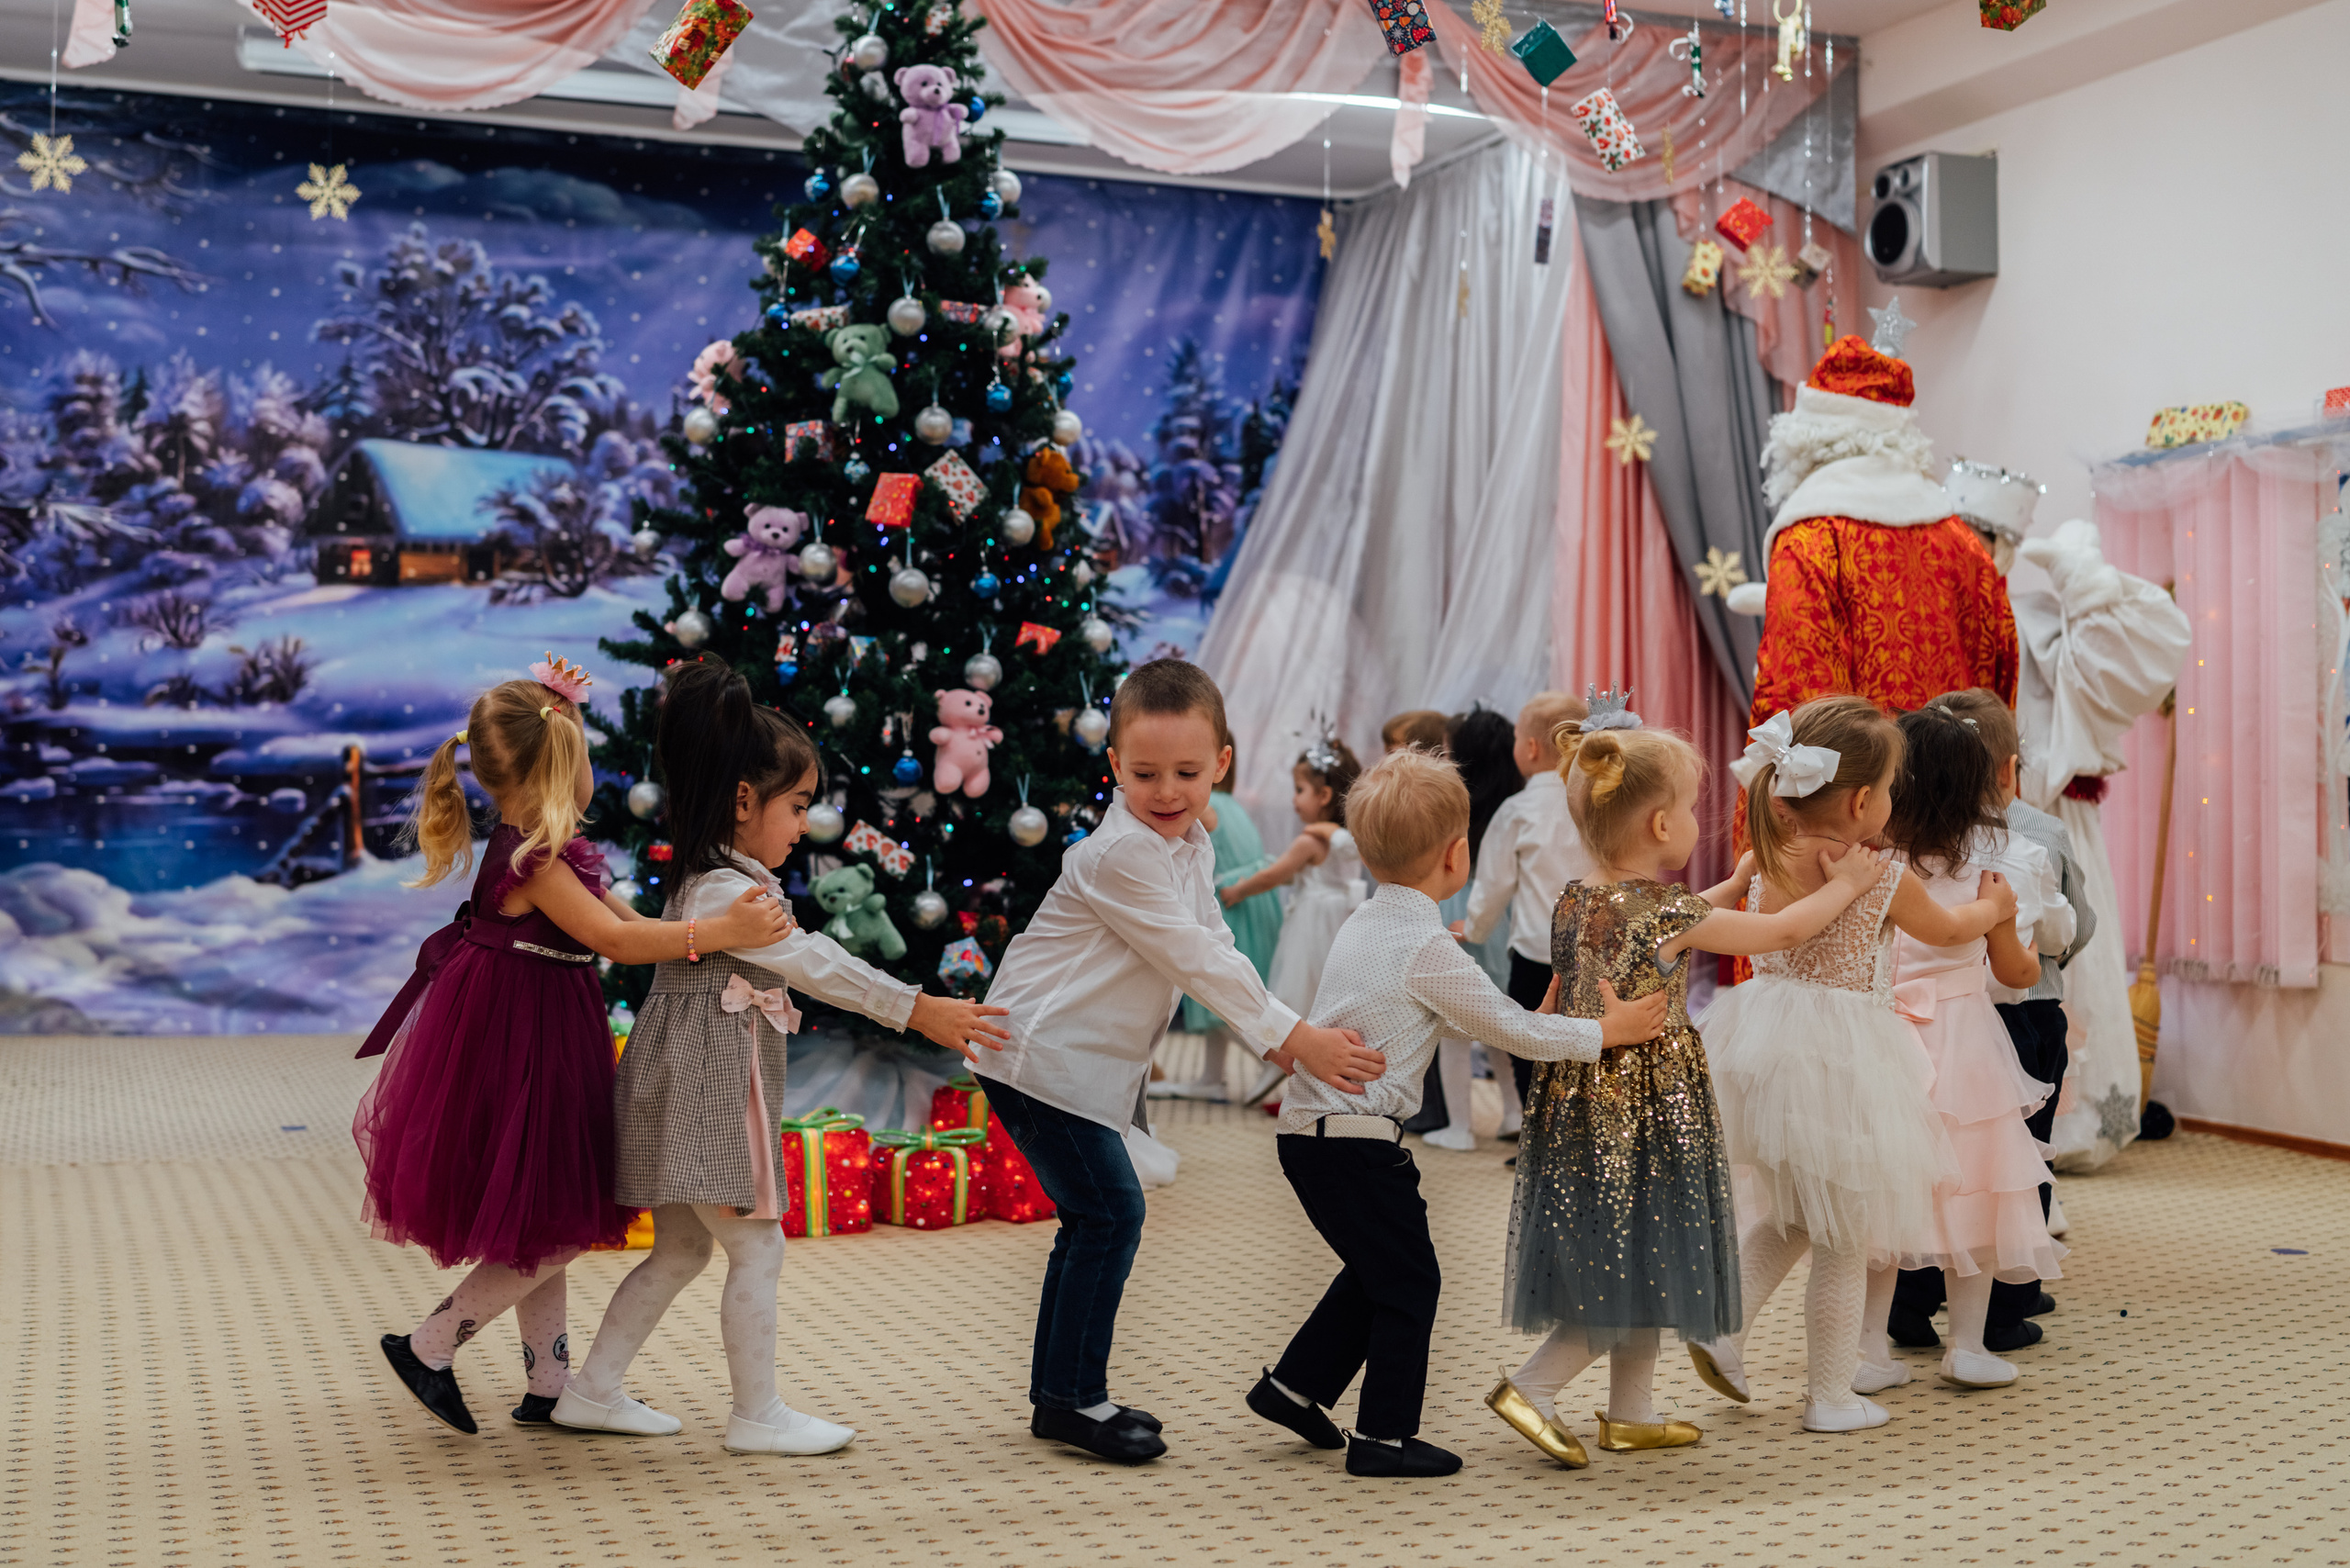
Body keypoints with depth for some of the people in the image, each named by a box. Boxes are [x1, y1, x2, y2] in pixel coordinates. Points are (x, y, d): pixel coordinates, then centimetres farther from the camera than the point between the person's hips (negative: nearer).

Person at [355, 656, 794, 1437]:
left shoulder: (544, 853, 9)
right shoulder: (530, 860, -22)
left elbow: (618, 918, 11)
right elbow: (614, 940, -29)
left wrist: (729, 930, 3)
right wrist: (717, 931, -34)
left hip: (542, 1047, 10)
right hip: (518, 1052, -10)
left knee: (548, 1230, 16)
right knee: (551, 1235, -2)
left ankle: (550, 1386, 25)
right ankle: (427, 1348, 10)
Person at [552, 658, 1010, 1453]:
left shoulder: (710, 880, 15)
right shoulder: (723, 890, -18)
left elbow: (804, 963, 18)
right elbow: (814, 963, -21)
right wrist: (919, 1008, -21)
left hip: (700, 1093, 11)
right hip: (707, 1091, -11)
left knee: (681, 1249, 17)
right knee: (757, 1246, -2)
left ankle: (593, 1392, 22)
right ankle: (758, 1415, 8)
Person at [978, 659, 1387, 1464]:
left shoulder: (1190, 847, 9)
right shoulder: (1120, 853, -22)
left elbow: (1216, 949, 10)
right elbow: (1196, 960, -23)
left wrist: (1285, 1040, -2)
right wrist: (1294, 1035, -20)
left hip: (1086, 1060, 10)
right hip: (1043, 1056, -10)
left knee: (1093, 1218, 13)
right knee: (1111, 1212, -9)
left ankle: (1060, 1390, 23)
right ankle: (1072, 1397, 0)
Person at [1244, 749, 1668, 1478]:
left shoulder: (1363, 924, 13)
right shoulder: (1428, 946, -15)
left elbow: (1460, 1013, 22)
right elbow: (1509, 1027, -11)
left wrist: (1535, 1020, 19)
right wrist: (1606, 1031, -1)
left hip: (1310, 1129, 9)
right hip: (1358, 1138, -9)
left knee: (1373, 1270, 22)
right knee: (1408, 1281, 3)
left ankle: (1294, 1385, 28)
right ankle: (1384, 1437, 9)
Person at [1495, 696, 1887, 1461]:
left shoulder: (1577, 900, 3)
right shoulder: (1666, 914, -19)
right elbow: (1782, 932, -8)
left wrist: (1737, 882, 29)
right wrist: (1845, 884, 7)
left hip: (1583, 1106, 9)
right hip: (1646, 1114, -8)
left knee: (1630, 1270, 18)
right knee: (1633, 1265, 2)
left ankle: (1631, 1411, 28)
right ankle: (1532, 1386, 1)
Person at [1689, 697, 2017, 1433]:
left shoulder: (1766, 862, -2)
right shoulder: (1884, 880, -13)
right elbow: (1949, 929, 6)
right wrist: (1993, 905, 27)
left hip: (1766, 1045, 6)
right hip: (1839, 1064, -6)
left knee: (1784, 1216, 26)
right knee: (1844, 1241, 7)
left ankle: (1722, 1324, 15)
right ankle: (1830, 1397, 15)